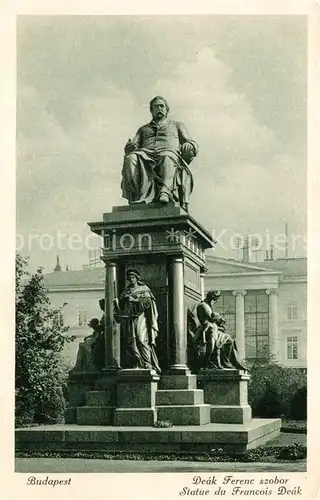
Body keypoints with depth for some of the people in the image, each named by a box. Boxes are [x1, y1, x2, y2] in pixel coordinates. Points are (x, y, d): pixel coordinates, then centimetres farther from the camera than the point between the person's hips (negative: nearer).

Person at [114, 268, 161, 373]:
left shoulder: (144, 290, 7)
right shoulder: (125, 292, 21)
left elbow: (148, 302, -7)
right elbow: (121, 306, 22)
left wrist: (134, 300, -11)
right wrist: (116, 302, 3)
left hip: (140, 318, -5)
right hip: (128, 319, 5)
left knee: (142, 340, -15)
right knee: (131, 342, -2)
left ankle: (148, 364, -14)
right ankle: (135, 365, -1)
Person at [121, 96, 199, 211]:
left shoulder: (177, 125, 33)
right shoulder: (143, 129, 36)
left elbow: (193, 146, 21)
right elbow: (129, 148, 22)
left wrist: (189, 146, -5)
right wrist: (130, 147, -4)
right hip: (146, 154, 2)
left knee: (168, 156, -40)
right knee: (130, 158, -34)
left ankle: (165, 191, -60)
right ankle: (138, 195, -48)